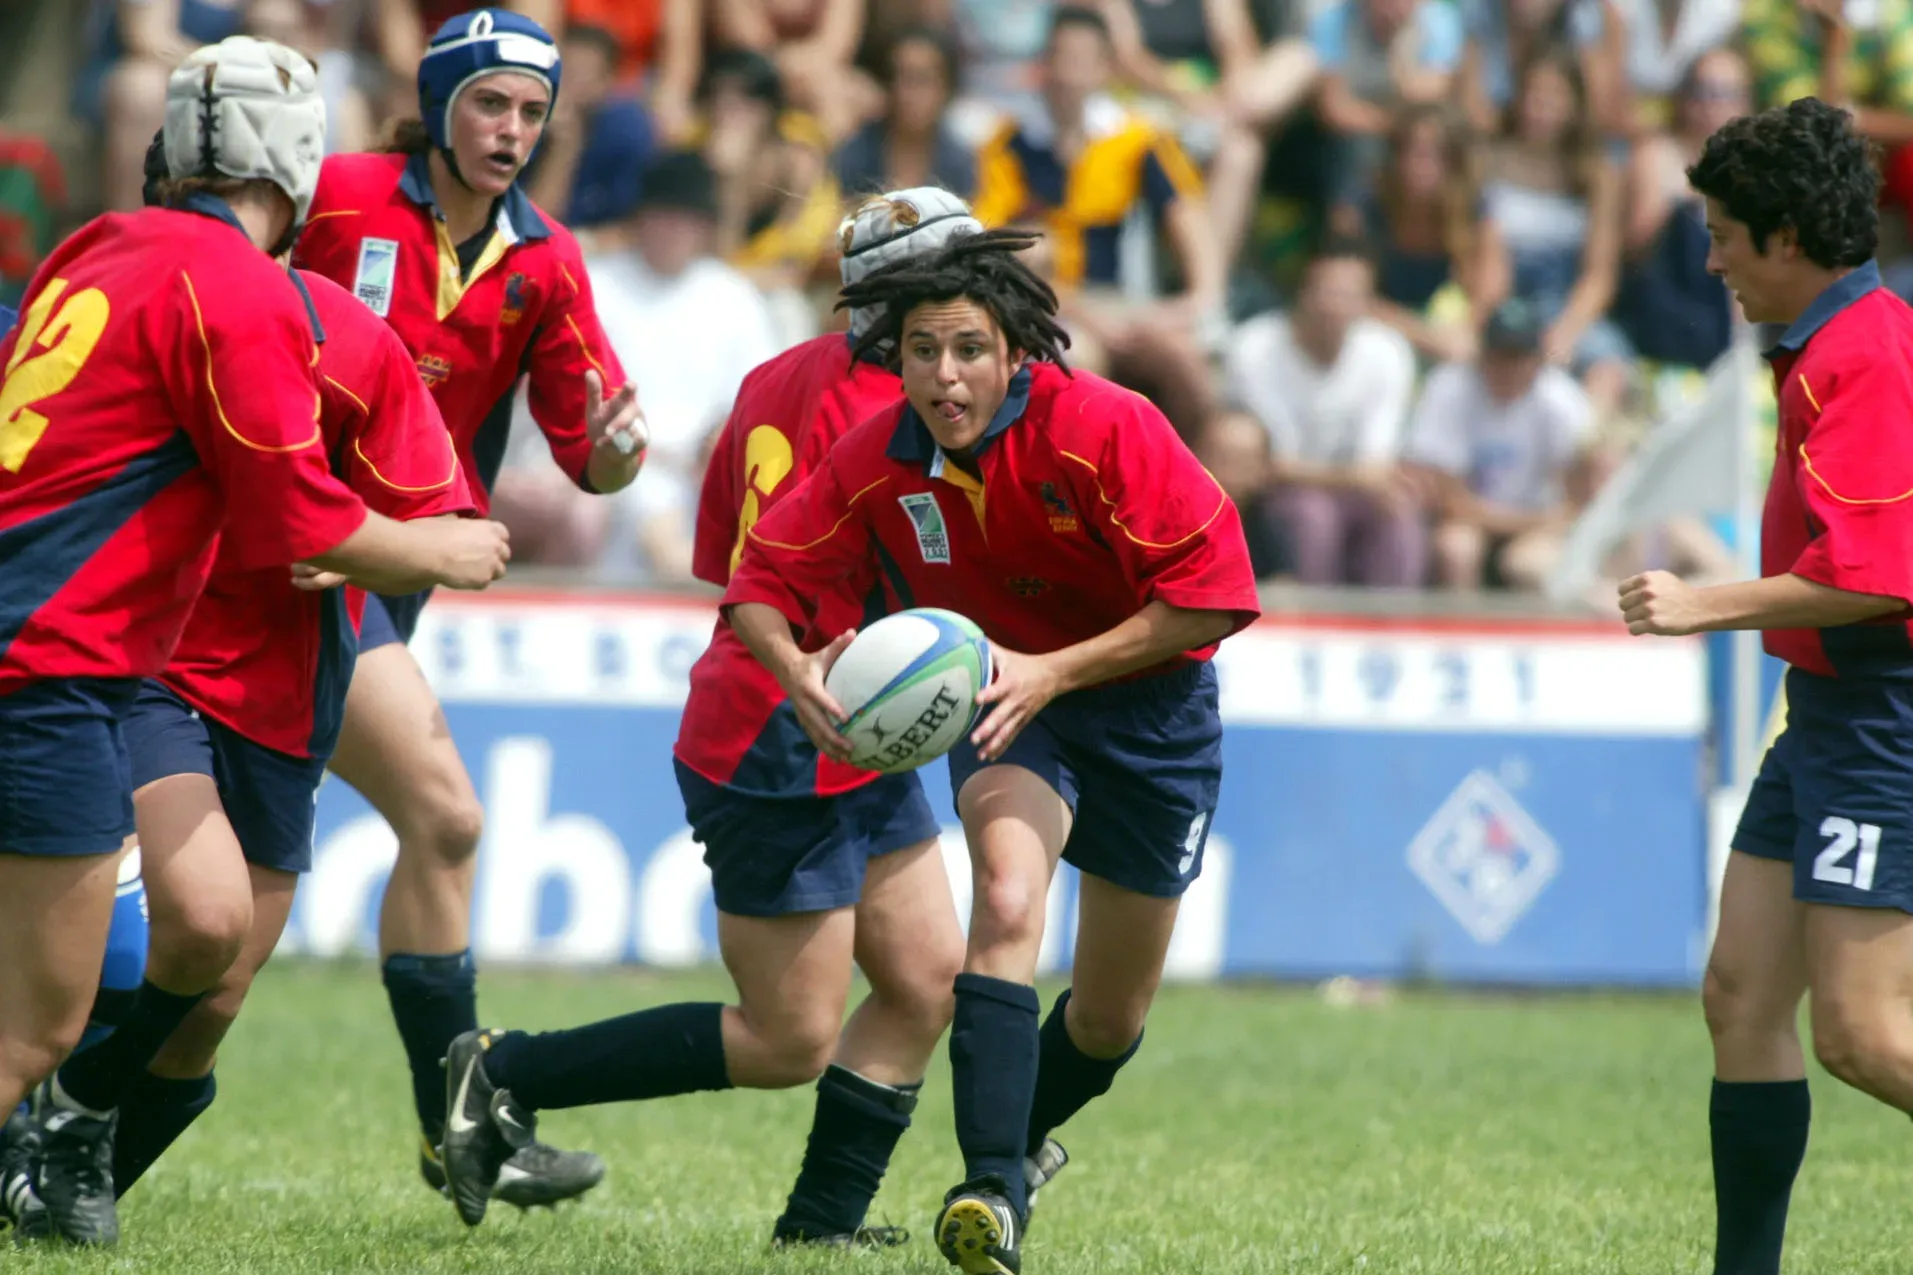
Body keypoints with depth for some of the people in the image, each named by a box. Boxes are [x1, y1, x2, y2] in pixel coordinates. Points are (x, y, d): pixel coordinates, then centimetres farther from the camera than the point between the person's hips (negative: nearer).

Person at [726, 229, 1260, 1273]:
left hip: (1146, 702, -1)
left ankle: (1023, 1134, 44)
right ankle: (992, 1188, -35)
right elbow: (762, 582, -8)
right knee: (1008, 899, -32)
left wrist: (1053, 672, -33)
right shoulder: (878, 462, -16)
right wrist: (795, 668, -31)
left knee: (1110, 1020, 11)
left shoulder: (1104, 428, -26)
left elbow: (1210, 596, -26)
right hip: (1004, 699, 1)